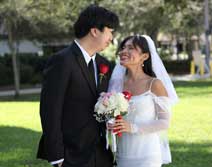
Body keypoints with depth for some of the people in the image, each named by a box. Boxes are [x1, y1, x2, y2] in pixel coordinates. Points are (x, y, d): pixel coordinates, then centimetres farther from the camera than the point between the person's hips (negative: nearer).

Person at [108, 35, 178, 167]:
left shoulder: (154, 84, -7)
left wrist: (133, 127, -18)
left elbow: (165, 122, -8)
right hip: (122, 155, 4)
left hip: (146, 155, -4)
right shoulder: (117, 83, 5)